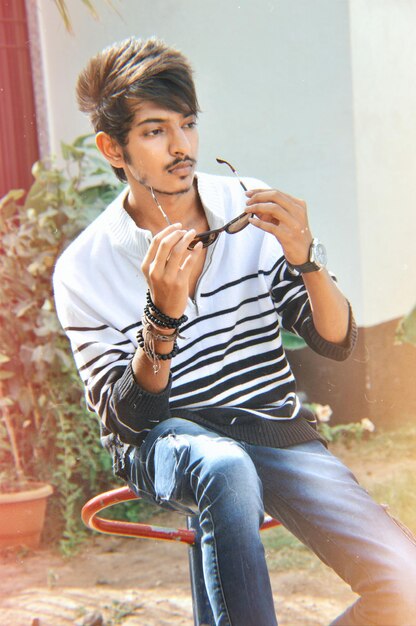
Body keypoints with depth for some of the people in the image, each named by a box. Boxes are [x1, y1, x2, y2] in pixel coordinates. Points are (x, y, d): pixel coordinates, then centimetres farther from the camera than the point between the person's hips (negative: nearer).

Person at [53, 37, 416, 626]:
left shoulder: (253, 212, 2)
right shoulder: (83, 268, -5)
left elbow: (337, 343, 1)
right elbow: (127, 415, -8)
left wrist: (305, 256, -19)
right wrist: (164, 314, -25)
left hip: (276, 430, 3)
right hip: (164, 439, -2)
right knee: (225, 468, -41)